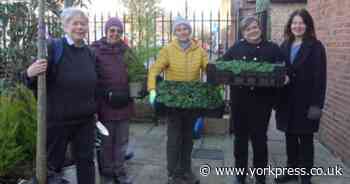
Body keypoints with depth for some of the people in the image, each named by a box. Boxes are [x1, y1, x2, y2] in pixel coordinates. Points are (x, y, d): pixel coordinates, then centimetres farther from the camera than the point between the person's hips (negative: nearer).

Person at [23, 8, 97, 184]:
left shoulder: (90, 53, 6)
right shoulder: (53, 48, -12)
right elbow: (34, 84, -11)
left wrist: (94, 110, 18)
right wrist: (29, 74, -33)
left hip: (86, 120, 5)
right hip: (57, 119, -5)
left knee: (86, 161, 14)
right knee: (52, 164, 8)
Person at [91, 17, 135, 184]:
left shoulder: (126, 50, 9)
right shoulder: (95, 50, -4)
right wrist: (107, 94, -14)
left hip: (123, 103, 4)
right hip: (104, 103, -4)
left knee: (122, 140, 13)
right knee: (105, 141, 6)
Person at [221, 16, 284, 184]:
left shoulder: (272, 48, 4)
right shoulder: (236, 47, 8)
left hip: (262, 101, -2)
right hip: (239, 99, 2)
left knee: (259, 138, 6)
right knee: (240, 137, 12)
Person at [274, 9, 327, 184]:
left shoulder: (315, 46, -7)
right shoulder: (285, 45, 9)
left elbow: (320, 77, -11)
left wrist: (316, 104, -16)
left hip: (306, 101, -5)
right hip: (287, 100, 5)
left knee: (305, 138, 7)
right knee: (290, 136, 14)